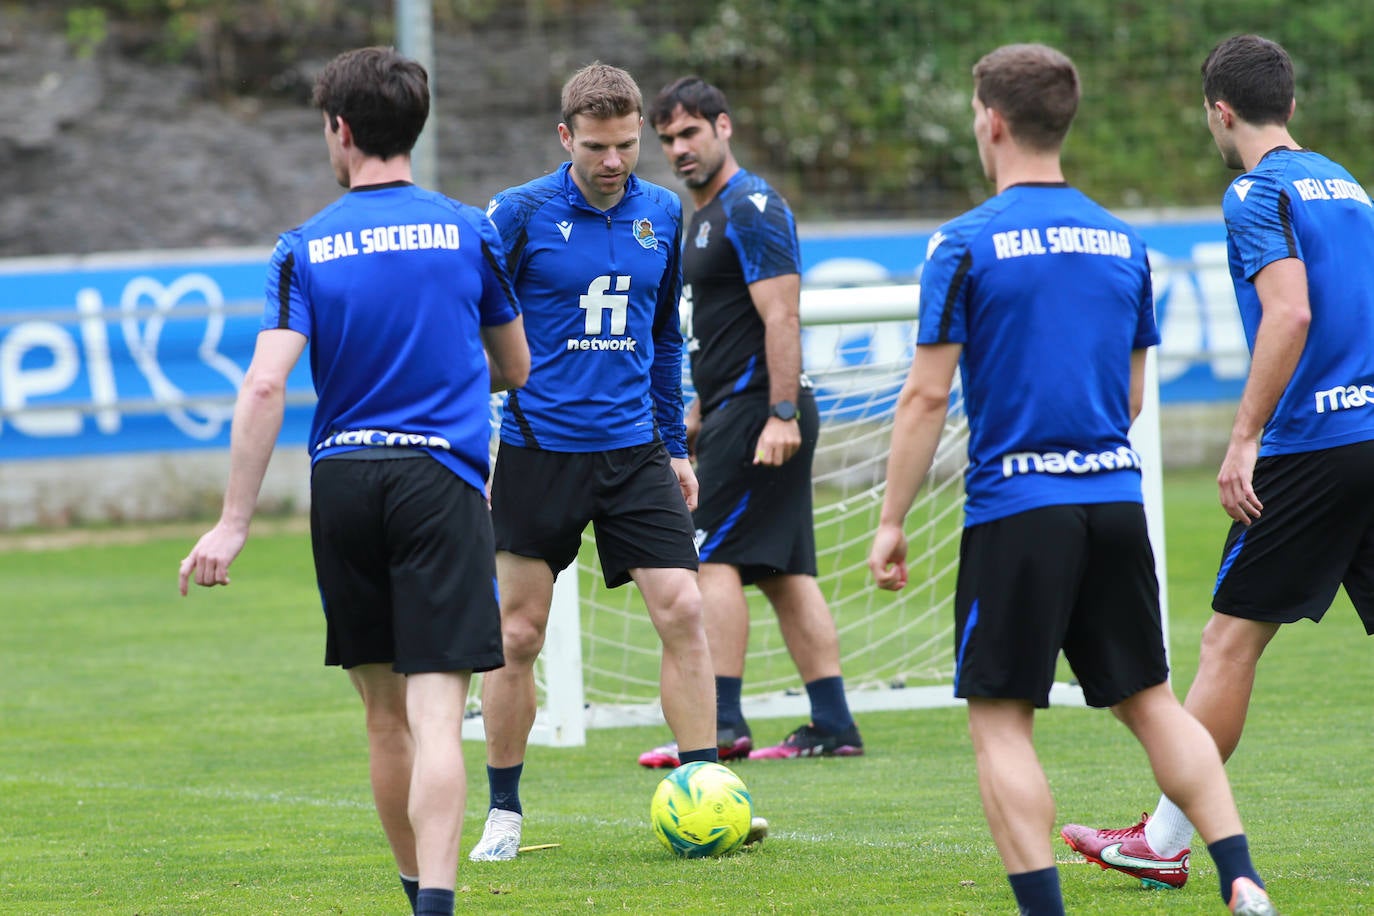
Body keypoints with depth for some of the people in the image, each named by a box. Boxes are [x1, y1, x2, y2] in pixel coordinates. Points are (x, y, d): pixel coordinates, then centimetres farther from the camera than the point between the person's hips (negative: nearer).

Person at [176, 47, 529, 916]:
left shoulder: (306, 247, 2)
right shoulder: (469, 232, 4)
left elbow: (266, 384, -9)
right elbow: (515, 368, 16)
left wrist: (234, 523, -9)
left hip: (341, 484, 2)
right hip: (441, 480, -2)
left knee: (385, 713, 16)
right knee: (435, 713, -10)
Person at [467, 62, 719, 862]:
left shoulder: (663, 215, 6)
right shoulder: (520, 214, -6)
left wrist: (676, 446, 17)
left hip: (633, 450, 3)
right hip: (537, 455, -3)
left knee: (683, 612, -9)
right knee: (519, 635, 3)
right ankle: (504, 814, 17)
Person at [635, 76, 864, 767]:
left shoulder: (751, 209, -12)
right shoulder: (706, 214, 19)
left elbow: (781, 318, -19)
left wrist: (780, 414, -24)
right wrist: (701, 408, 25)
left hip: (757, 412, -10)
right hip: (736, 409, 10)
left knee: (714, 556, -12)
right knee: (784, 570, 7)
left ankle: (721, 722, -14)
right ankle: (834, 725, 6)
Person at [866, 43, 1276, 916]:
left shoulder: (967, 243, -7)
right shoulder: (1123, 242, 10)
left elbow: (927, 396, -8)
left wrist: (892, 521, -2)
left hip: (1015, 510, -5)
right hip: (1115, 501, 5)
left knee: (1000, 720, 1)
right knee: (1152, 702, 12)